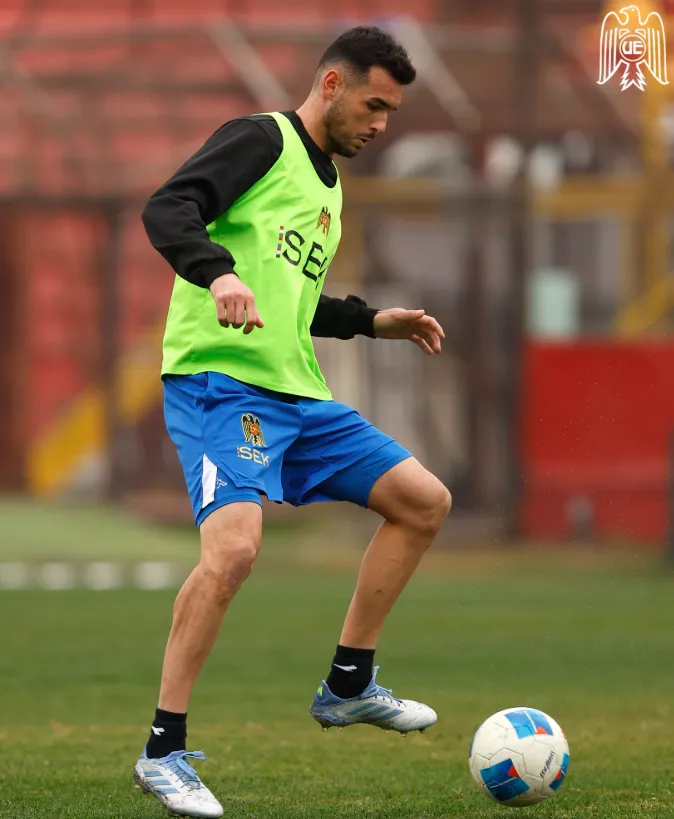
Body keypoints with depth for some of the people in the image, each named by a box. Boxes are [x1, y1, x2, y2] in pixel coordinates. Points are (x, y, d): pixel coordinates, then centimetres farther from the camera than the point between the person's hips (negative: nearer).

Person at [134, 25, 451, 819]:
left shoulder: (327, 186, 23)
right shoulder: (261, 140, -4)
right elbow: (167, 209, -20)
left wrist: (374, 321, 27)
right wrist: (218, 273, -37)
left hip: (296, 395, 10)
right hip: (219, 383, -10)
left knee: (424, 502, 9)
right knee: (235, 545, -28)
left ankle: (347, 685, 16)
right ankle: (163, 752, -20)